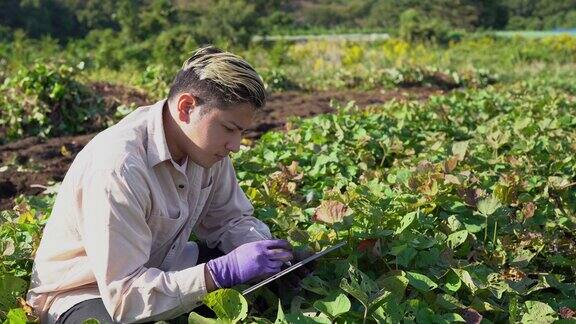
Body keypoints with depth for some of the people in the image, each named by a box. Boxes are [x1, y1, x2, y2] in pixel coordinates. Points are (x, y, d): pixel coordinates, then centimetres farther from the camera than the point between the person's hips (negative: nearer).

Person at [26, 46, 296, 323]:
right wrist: (225, 271, -37)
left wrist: (268, 252, -18)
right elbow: (124, 296, -32)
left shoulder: (205, 142, -9)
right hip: (80, 296, -6)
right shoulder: (118, 167, -33)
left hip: (158, 271, 6)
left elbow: (231, 221, 3)